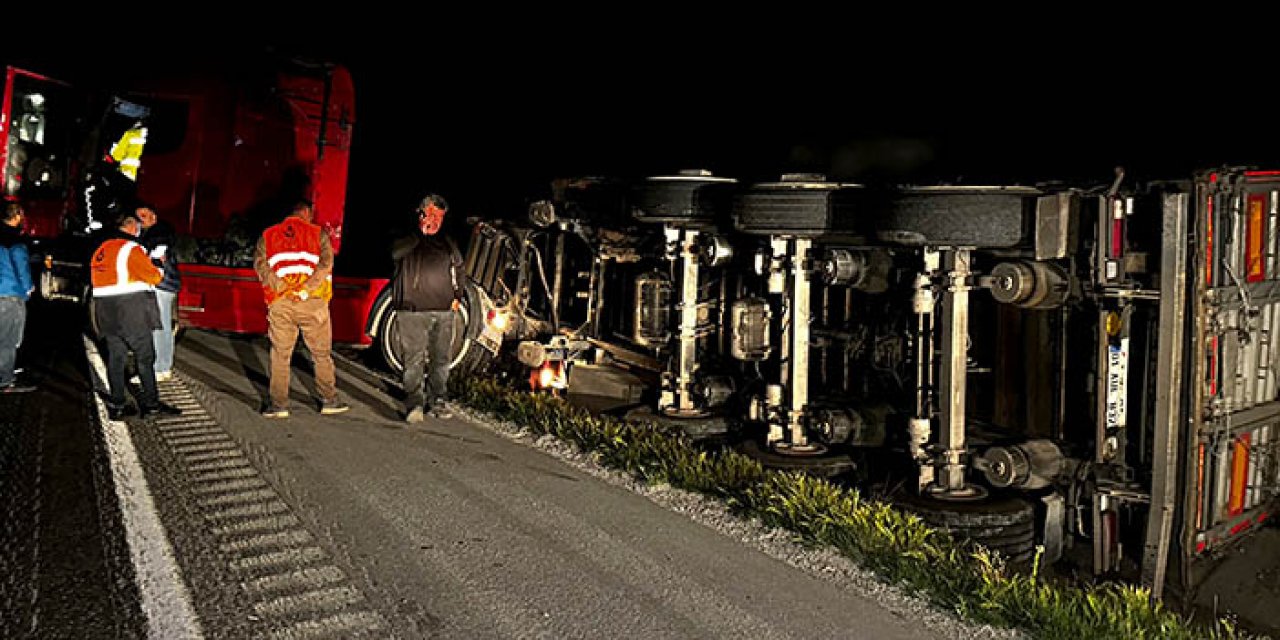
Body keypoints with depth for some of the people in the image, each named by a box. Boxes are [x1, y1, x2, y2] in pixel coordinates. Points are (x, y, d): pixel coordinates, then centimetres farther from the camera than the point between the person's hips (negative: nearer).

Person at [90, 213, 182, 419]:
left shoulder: (101, 250, 12)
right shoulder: (131, 249, -12)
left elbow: (96, 279, 14)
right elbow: (154, 277, -10)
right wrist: (159, 271, 11)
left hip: (106, 311, 7)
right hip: (132, 312, -7)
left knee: (115, 356, 10)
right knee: (145, 356, 1)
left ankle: (116, 404, 12)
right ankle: (150, 402, 3)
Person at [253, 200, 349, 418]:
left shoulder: (268, 235, 12)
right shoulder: (318, 233, 6)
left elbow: (260, 264, -2)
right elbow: (326, 263, -9)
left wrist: (281, 288, -9)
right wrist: (306, 288, -12)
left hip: (280, 303, 2)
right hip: (312, 302, -1)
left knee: (280, 355, 8)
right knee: (322, 354, 10)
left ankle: (278, 404, 7)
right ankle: (329, 401, 14)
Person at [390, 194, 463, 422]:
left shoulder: (446, 243, 18)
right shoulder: (407, 238, 4)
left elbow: (459, 268, 30)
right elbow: (396, 253, -18)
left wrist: (457, 295, 19)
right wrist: (421, 232, -14)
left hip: (443, 312, 5)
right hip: (413, 311, -4)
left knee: (441, 360, 7)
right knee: (414, 360, -8)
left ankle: (438, 401, 16)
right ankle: (414, 404, -6)